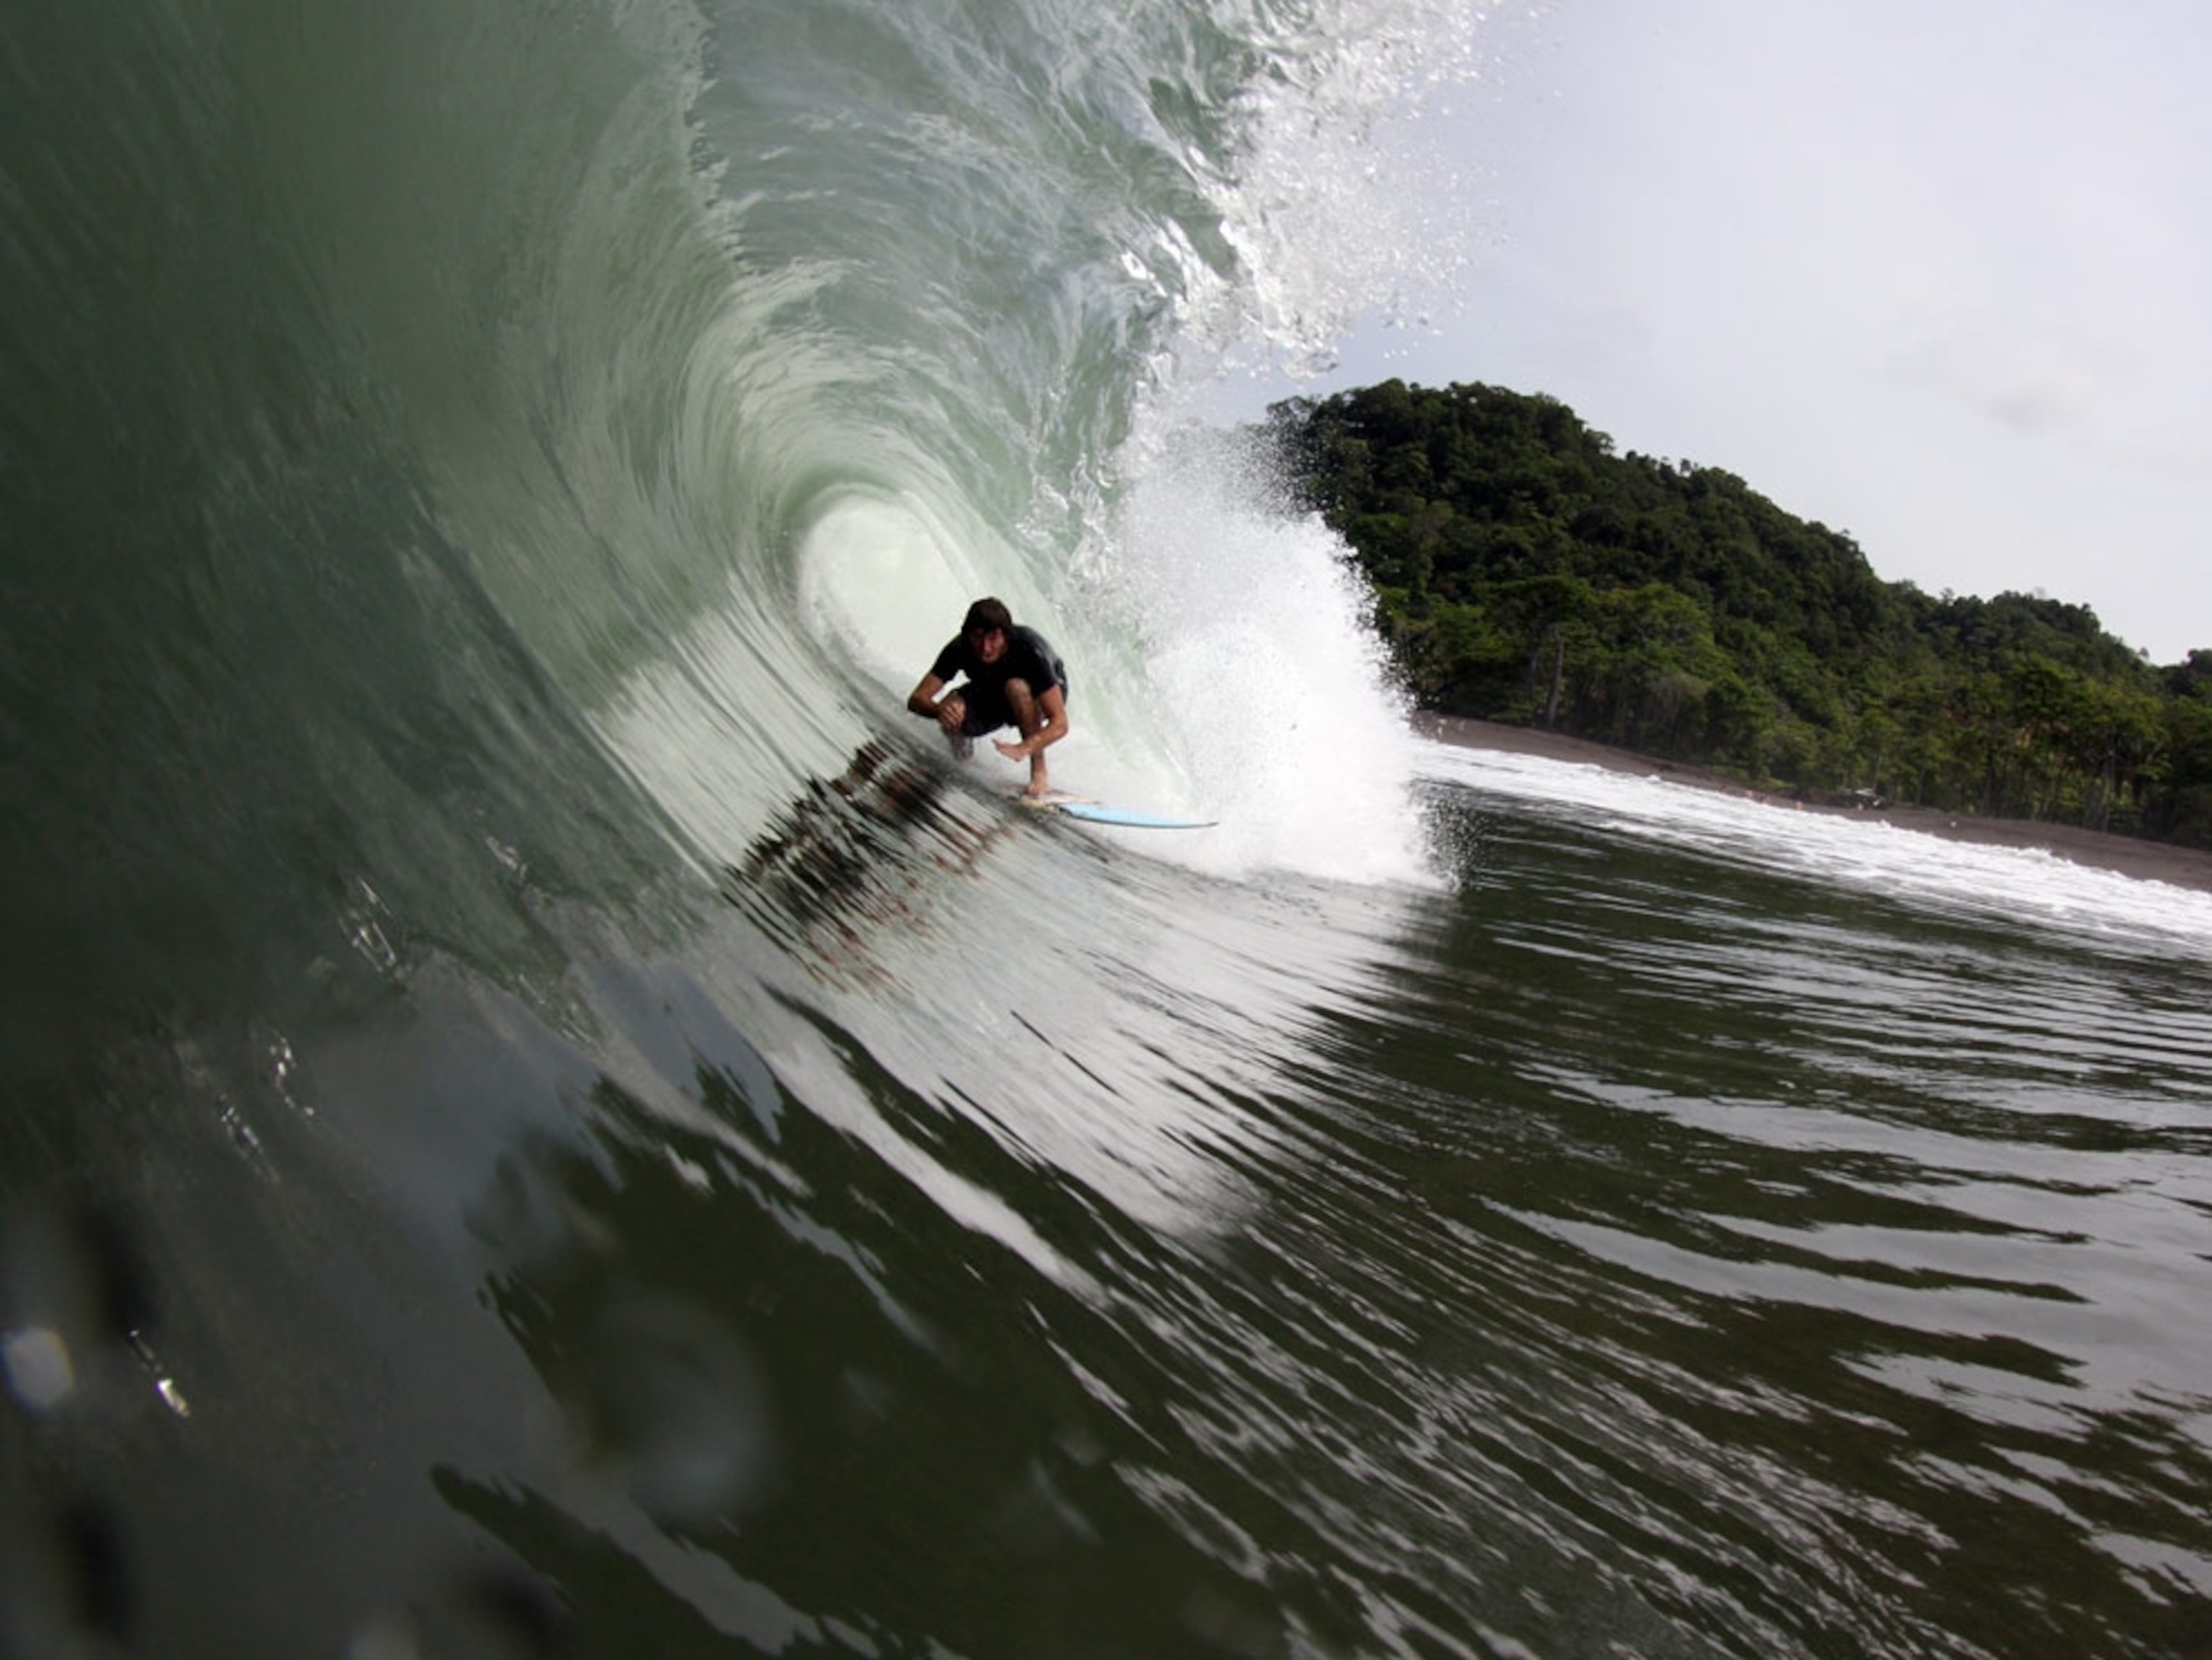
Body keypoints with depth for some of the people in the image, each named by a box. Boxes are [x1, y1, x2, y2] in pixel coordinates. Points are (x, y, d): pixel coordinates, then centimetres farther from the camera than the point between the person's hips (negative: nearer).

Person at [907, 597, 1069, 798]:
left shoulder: (1029, 649, -37)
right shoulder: (960, 649, -27)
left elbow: (1060, 723, -40)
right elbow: (916, 699, -27)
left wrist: (1024, 748, -58)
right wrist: (939, 710, -50)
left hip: (1036, 697, -3)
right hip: (990, 697, 3)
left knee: (1016, 686, -38)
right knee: (951, 711, -28)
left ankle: (1040, 772, -27)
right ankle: (963, 735, 10)